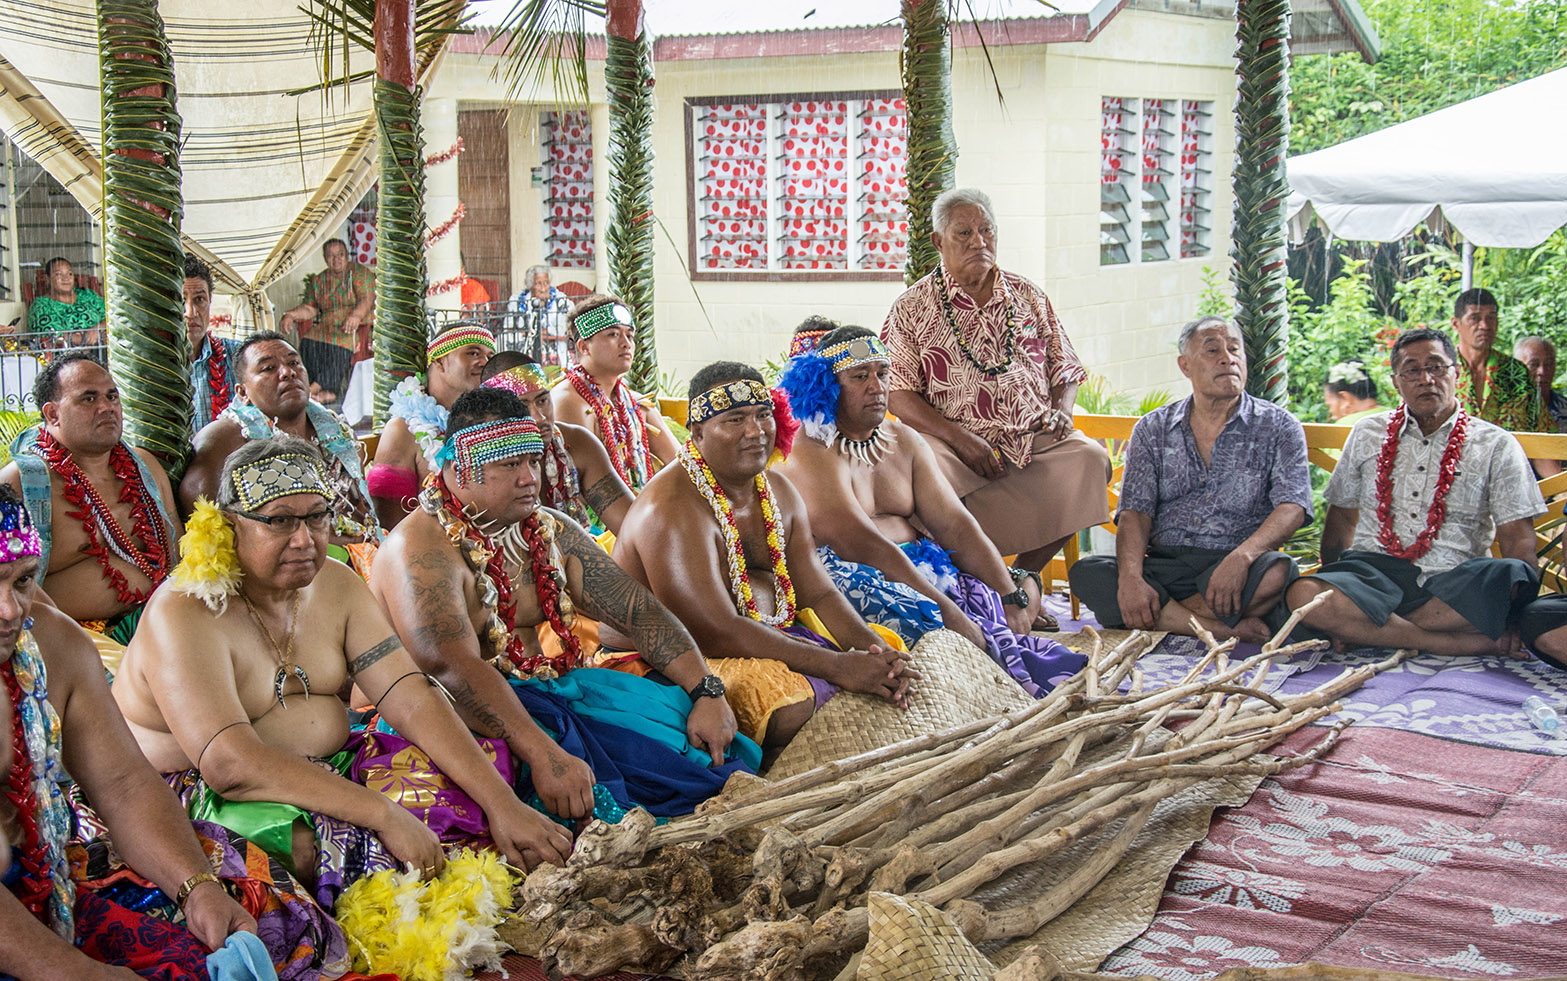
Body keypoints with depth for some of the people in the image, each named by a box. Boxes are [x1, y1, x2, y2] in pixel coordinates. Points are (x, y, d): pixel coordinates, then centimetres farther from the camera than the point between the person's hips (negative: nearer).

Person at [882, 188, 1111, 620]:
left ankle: (1023, 575, -13)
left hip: (1035, 438, 3)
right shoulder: (913, 307, 7)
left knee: (1089, 459, -25)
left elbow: (1065, 370, 22)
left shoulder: (1028, 296, 17)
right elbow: (897, 394, -1)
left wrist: (1060, 410, -1)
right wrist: (959, 437, -15)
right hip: (955, 441, -3)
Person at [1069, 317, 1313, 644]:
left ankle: (1161, 618, -24)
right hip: (1164, 566, 2)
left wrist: (1241, 556, -27)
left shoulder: (1278, 427, 8)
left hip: (1236, 569, -2)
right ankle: (1227, 630, -30)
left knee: (1277, 571, -35)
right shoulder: (1152, 430, 13)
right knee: (1086, 572, -26)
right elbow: (1135, 512, 3)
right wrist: (1131, 578, -18)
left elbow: (1292, 507, -6)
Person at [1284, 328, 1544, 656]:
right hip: (1372, 570, 2)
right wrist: (1332, 589, 4)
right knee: (1302, 595, -32)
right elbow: (1342, 517, 21)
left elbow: (1519, 539, 4)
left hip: (1449, 581, -1)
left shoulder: (1496, 445, 10)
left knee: (1507, 576, -36)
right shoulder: (1367, 434, 18)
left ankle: (1362, 631, -26)